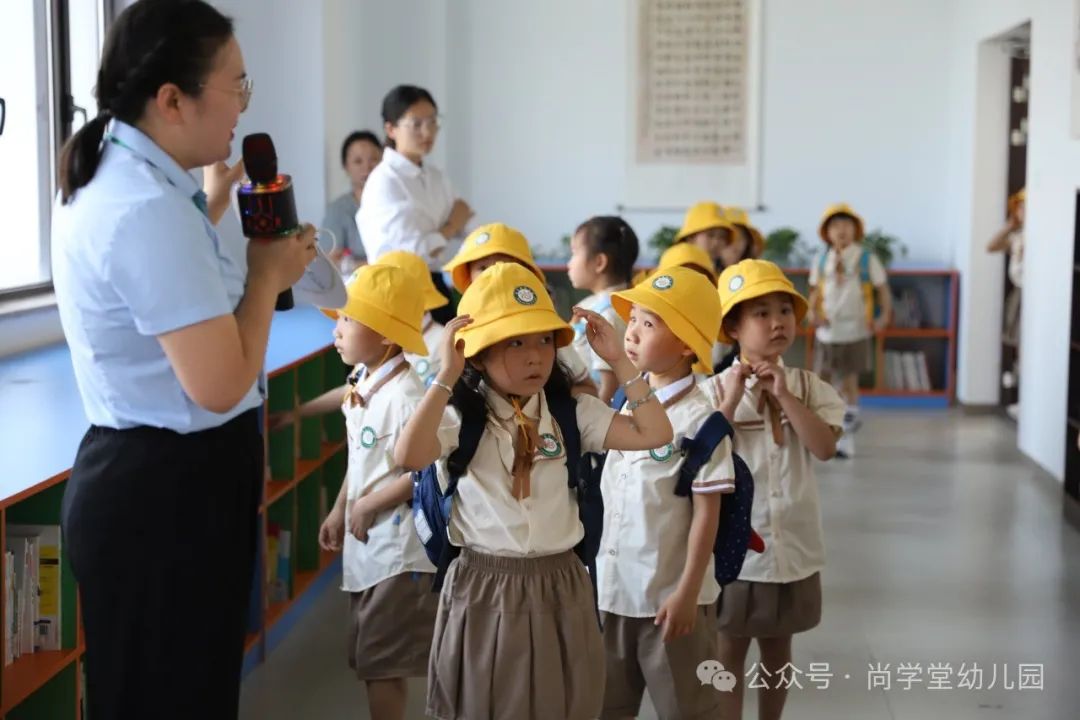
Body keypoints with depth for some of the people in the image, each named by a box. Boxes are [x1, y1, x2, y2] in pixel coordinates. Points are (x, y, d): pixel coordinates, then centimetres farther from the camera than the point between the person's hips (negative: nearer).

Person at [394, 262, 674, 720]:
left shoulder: (572, 414, 0)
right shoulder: (461, 416, -9)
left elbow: (655, 434, -6)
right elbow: (408, 457, -27)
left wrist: (618, 361, -8)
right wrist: (447, 375, -27)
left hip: (559, 588, 2)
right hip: (484, 589, -2)